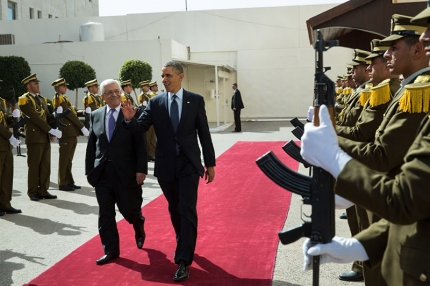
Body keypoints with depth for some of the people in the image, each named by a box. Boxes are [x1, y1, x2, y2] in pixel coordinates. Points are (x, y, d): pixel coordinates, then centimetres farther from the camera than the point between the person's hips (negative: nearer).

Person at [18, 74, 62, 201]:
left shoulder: (42, 99, 17)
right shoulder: (25, 100, -7)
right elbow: (36, 118, -16)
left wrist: (54, 115, -7)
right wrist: (51, 130, -19)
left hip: (45, 137, 7)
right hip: (34, 137, -7)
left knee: (46, 166, 7)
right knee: (34, 166, 1)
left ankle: (43, 191, 15)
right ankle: (33, 192, 11)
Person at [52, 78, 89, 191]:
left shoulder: (64, 98, 19)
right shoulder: (59, 98, -9)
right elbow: (69, 114, -15)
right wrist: (82, 127, -16)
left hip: (72, 133, 9)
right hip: (66, 133, -9)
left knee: (68, 160, 13)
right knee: (64, 159, -2)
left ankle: (69, 182, 19)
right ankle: (62, 184, 4)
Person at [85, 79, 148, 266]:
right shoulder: (96, 115, 8)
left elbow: (140, 144, -6)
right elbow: (91, 145, 10)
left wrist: (141, 169, -13)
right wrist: (89, 170, 7)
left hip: (126, 171, -3)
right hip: (102, 172, 4)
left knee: (129, 209, 3)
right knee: (105, 213, 5)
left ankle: (139, 228, 38)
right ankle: (111, 250, 17)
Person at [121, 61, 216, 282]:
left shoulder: (195, 100, -2)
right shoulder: (155, 102, 1)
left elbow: (204, 133, 1)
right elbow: (141, 127, -3)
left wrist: (210, 163, 1)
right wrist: (129, 119, -26)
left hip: (188, 164, -2)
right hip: (166, 165, 2)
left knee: (187, 210, -7)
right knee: (175, 211, 15)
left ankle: (183, 261, -3)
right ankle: (185, 247, 37)